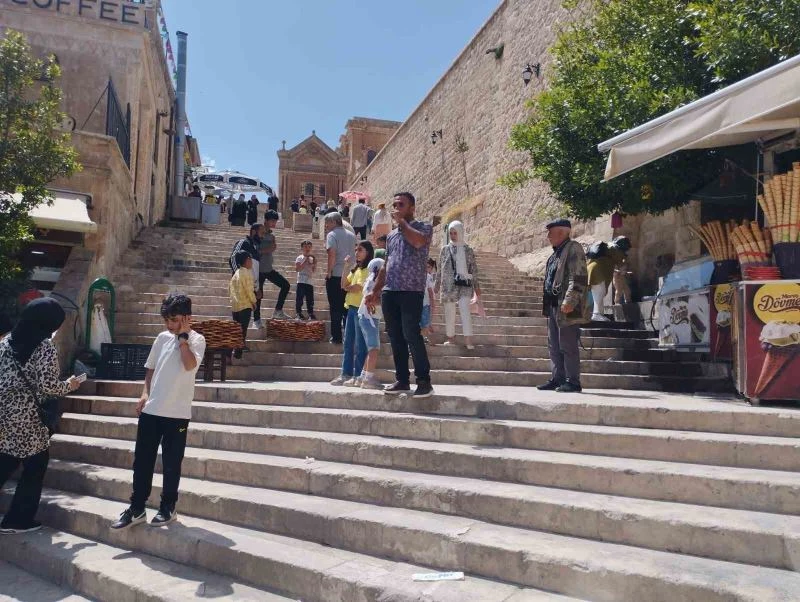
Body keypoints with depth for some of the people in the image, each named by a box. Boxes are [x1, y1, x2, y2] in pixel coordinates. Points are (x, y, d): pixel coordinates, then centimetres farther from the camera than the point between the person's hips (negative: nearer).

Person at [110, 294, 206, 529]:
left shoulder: (197, 340, -6)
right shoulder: (162, 338, 9)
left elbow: (190, 365, -24)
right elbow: (151, 368, 18)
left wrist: (182, 336, -17)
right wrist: (145, 393, 6)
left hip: (177, 413, -5)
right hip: (151, 410, 5)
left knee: (171, 464, 7)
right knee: (142, 460, 10)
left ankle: (168, 508, 22)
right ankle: (136, 508, 22)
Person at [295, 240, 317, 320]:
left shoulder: (312, 259, 14)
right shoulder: (300, 258, -1)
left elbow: (314, 271, 15)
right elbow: (297, 269, -12)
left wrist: (314, 264, -3)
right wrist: (305, 262, -15)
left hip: (310, 282, 4)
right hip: (301, 282, -4)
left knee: (310, 299, 5)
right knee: (299, 298, -4)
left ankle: (311, 314, 11)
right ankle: (299, 313, 3)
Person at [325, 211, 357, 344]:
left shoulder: (332, 234, -7)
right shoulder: (351, 235, 12)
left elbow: (332, 253, -18)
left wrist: (329, 271, -12)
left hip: (335, 275, -6)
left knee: (335, 308, 1)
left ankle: (336, 337, 3)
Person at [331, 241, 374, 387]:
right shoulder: (356, 269, 19)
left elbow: (359, 287, -17)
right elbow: (344, 285, 11)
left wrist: (347, 288, 3)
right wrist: (346, 267, 3)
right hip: (351, 308, 9)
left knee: (359, 344, -5)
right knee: (348, 343, 9)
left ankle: (358, 376, -1)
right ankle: (346, 374, 14)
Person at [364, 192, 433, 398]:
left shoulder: (424, 227, 4)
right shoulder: (391, 235, 22)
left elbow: (418, 241, -20)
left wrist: (401, 221, -7)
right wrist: (375, 291, 18)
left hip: (411, 291, -6)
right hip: (389, 292, 6)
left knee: (411, 335, -12)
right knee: (395, 337, 6)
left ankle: (424, 381, -3)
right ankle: (402, 380, 13)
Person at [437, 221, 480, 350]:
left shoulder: (468, 250, 5)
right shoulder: (445, 249, 8)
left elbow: (474, 269, 7)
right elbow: (440, 268, 12)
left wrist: (476, 286, 5)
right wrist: (438, 283, 10)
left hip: (464, 284, -2)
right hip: (448, 285, 2)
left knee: (465, 311, -12)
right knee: (449, 312, 5)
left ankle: (468, 340, -14)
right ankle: (450, 338, 16)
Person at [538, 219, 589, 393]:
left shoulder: (574, 249, -9)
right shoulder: (556, 253, 19)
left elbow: (578, 278, -19)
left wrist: (569, 302, -25)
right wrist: (547, 305, 18)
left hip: (566, 308, -10)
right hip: (553, 307, 10)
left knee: (567, 346, -6)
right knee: (554, 346, 12)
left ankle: (572, 382, 1)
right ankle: (557, 379, 20)